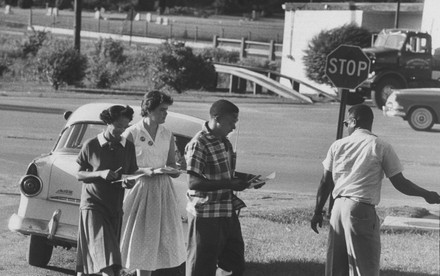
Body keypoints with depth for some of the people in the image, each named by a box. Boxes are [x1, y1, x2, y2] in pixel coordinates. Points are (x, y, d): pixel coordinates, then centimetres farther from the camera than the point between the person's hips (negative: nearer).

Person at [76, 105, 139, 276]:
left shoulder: (128, 147, 5)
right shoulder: (91, 146, -5)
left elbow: (132, 173, 12)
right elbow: (79, 174, -1)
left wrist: (129, 183, -11)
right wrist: (100, 174, -17)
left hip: (115, 207, 4)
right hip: (93, 204, -4)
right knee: (104, 259, -16)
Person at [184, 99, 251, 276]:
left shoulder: (225, 142, 11)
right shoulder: (198, 145, -17)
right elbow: (194, 182, -25)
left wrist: (246, 179, 6)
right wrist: (230, 184, -26)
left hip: (228, 213, 9)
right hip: (206, 215, -9)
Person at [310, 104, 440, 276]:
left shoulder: (338, 145, 7)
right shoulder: (381, 147, -2)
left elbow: (326, 182, 8)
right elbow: (400, 183, -2)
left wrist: (318, 212, 18)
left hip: (338, 208, 4)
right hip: (362, 210, -4)